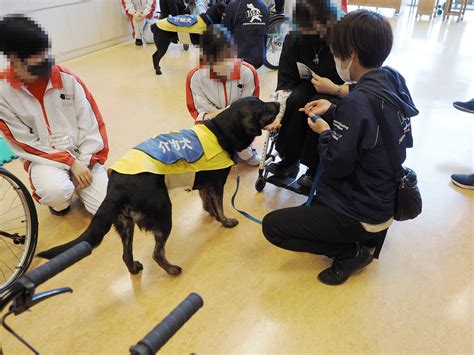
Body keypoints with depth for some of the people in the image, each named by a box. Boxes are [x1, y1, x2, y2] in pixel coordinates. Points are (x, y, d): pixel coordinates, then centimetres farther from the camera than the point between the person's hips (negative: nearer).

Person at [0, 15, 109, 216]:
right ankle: (59, 202, 4)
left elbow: (91, 124, -3)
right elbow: (25, 144, -10)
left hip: (82, 156, 2)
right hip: (43, 158, -1)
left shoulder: (67, 79, -8)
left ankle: (76, 181, 20)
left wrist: (84, 162, -10)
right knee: (56, 191, -35)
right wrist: (70, 163, -17)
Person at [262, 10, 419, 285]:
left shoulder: (358, 101, -29)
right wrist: (333, 111, 2)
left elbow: (336, 165, -23)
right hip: (384, 199, 9)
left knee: (272, 225, -4)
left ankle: (353, 251, 2)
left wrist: (324, 133, -7)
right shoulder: (394, 80, -4)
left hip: (362, 215, -9)